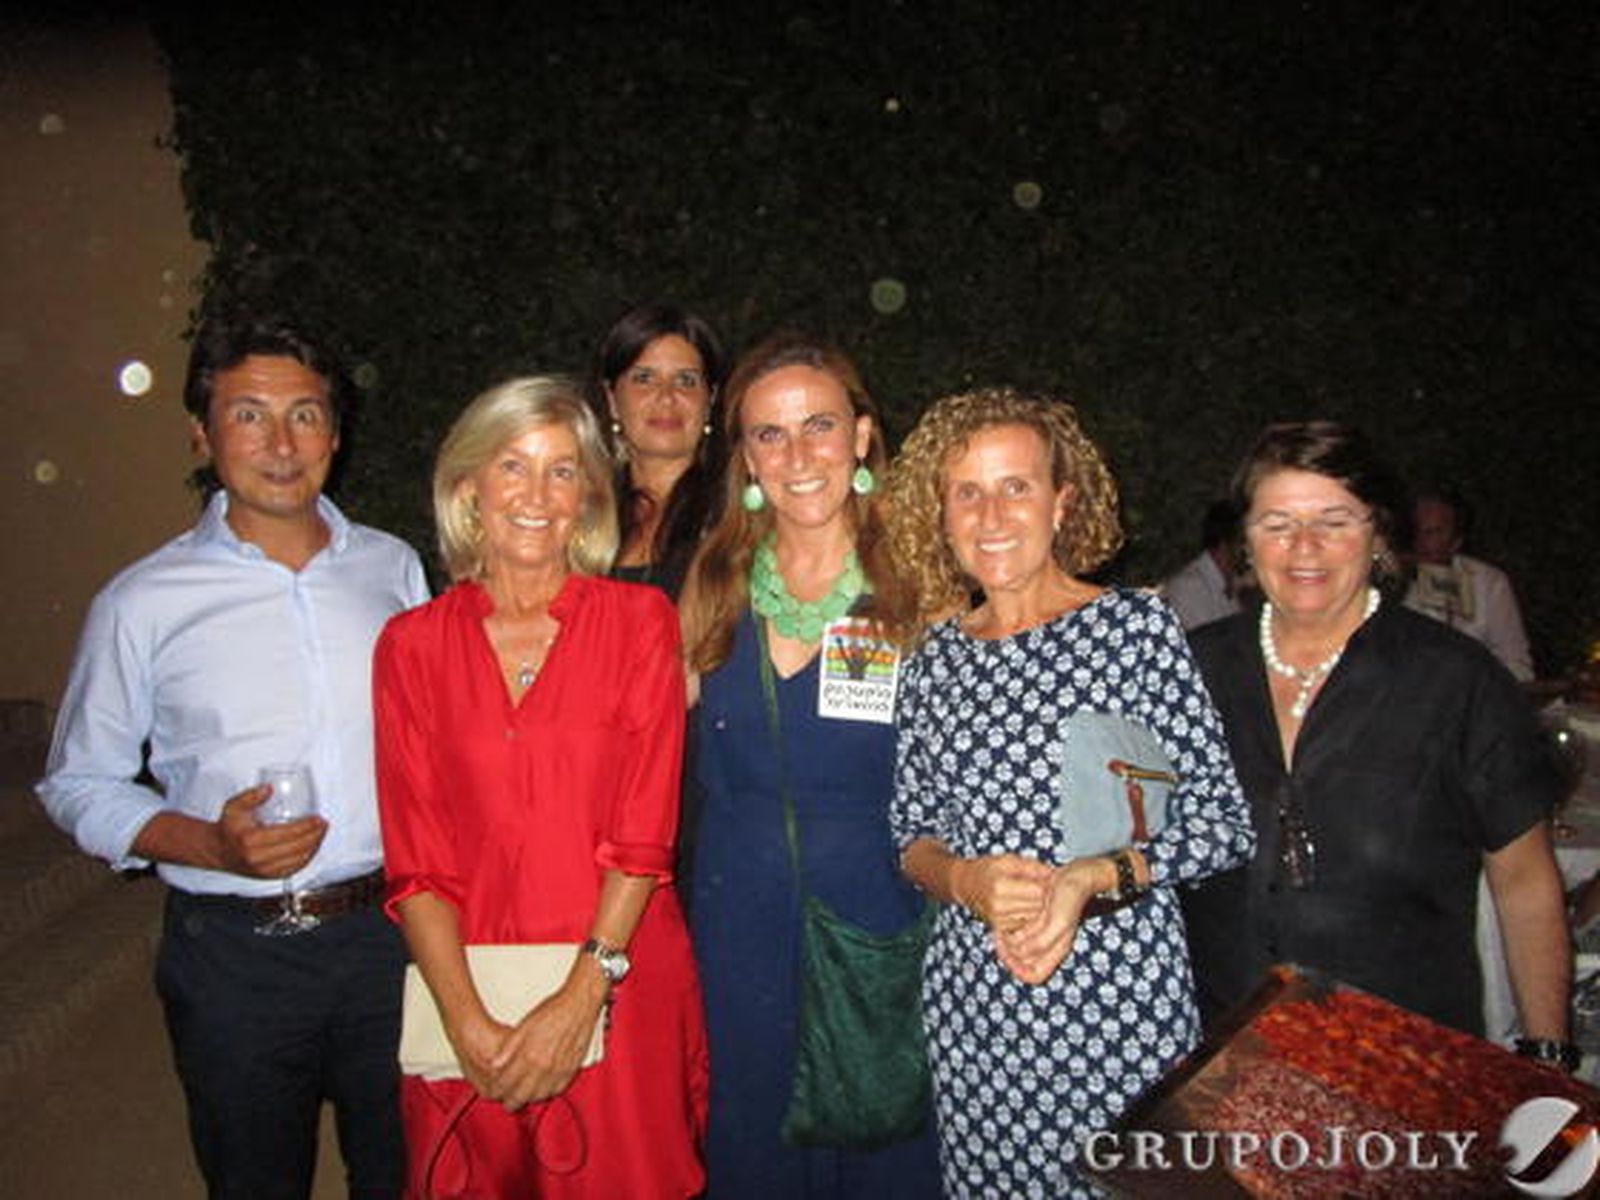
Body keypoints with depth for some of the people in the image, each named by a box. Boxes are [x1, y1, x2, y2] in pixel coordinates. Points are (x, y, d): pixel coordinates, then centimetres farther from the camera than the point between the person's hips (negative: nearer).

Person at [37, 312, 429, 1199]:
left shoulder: (394, 568, 3)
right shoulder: (143, 602, -4)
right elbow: (77, 784, 1)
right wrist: (210, 844, -15)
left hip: (392, 930, 2)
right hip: (235, 953, -2)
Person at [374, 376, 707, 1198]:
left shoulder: (639, 621, -2)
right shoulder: (413, 645, 2)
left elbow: (644, 835, -6)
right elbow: (415, 860, -1)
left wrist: (581, 996, -14)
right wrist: (468, 1020, -12)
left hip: (618, 994, -1)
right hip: (468, 1003, 1)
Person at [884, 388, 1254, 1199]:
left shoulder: (1138, 627, -6)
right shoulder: (936, 653, 3)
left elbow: (1224, 822, -5)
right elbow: (911, 829, 9)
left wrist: (1097, 876, -19)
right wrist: (964, 878, -12)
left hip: (1122, 997, -3)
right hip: (971, 1009, 3)